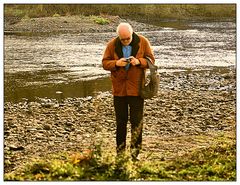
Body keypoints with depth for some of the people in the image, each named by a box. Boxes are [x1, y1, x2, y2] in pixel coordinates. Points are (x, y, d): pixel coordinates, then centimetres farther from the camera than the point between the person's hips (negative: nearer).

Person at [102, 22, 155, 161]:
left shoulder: (143, 42, -3)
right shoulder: (112, 45, -1)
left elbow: (151, 60, 0)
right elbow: (105, 63, 1)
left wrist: (139, 61, -20)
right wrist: (116, 63, -19)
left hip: (136, 88, -1)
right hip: (119, 88, 2)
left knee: (137, 121, -3)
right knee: (121, 121, 9)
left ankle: (135, 152, 6)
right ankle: (120, 152, 19)